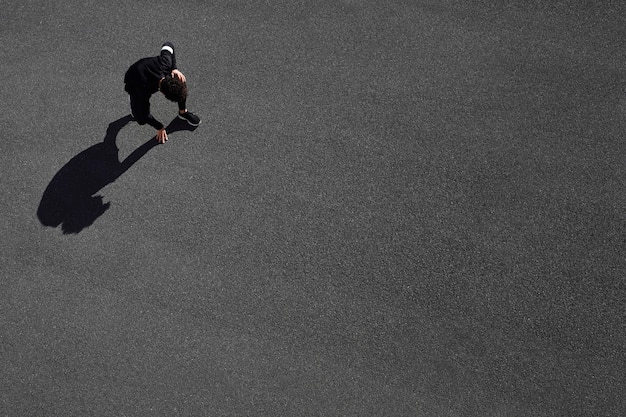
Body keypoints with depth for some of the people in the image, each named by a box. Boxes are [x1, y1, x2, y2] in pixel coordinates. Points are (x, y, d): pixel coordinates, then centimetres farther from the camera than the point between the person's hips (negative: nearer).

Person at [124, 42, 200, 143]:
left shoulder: (165, 63, -39)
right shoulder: (145, 91, -45)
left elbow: (168, 45, -15)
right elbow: (145, 115, -27)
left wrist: (174, 68, -26)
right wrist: (160, 128, -13)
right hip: (134, 85, -4)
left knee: (182, 81, -17)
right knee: (141, 119, -21)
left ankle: (183, 112, 8)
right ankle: (134, 106, 16)